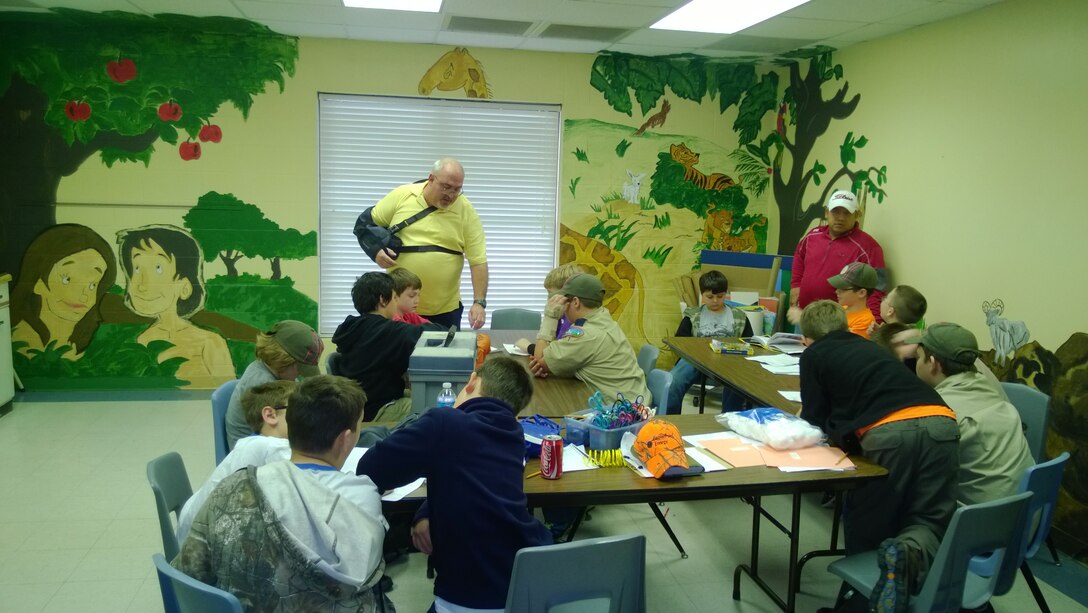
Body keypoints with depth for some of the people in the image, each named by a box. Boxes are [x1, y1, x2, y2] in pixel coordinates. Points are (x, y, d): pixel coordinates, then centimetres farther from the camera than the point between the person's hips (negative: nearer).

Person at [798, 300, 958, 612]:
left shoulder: (814, 354, 21)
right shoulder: (870, 346, 36)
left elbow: (815, 420, 19)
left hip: (889, 430, -5)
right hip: (941, 421, 5)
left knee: (866, 525, 15)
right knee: (931, 520, 11)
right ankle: (912, 552, -16)